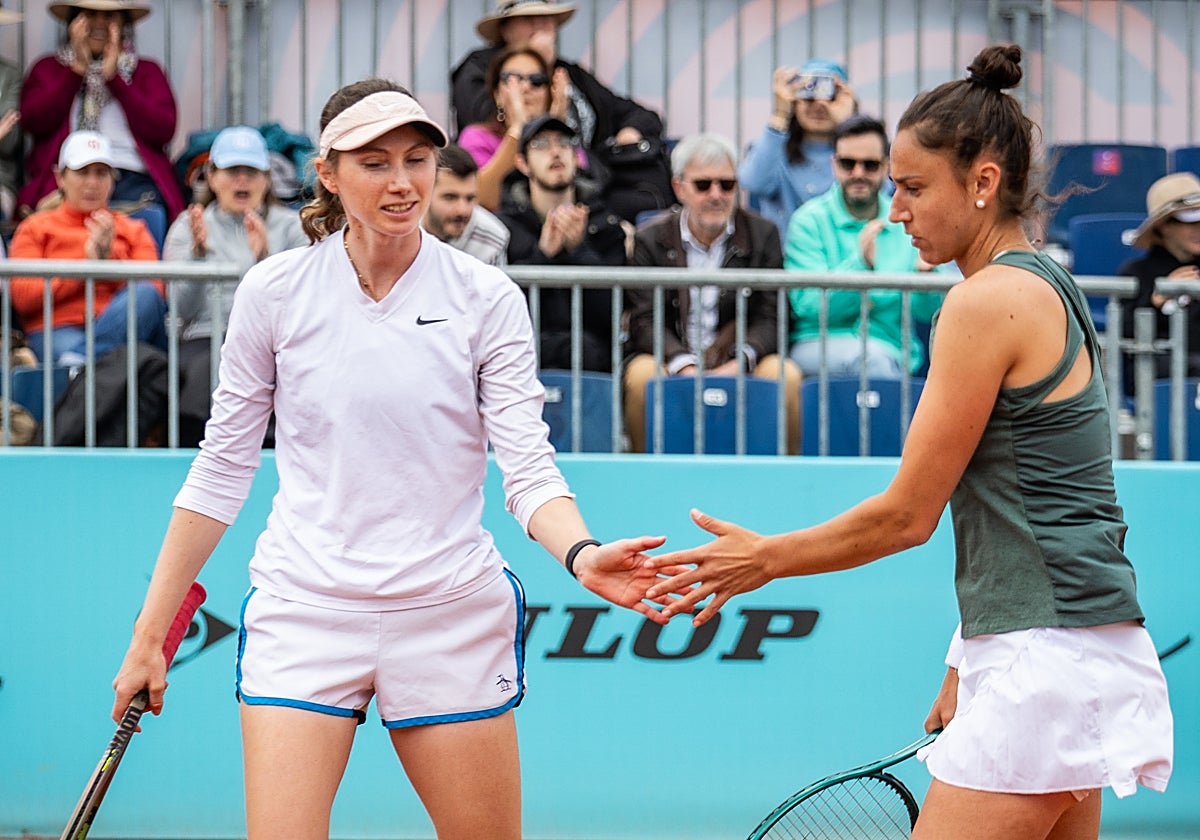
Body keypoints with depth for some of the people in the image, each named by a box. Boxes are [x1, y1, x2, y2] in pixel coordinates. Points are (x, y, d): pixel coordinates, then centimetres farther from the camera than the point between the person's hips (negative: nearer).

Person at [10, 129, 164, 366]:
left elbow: (154, 289, 8)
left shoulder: (132, 230, 26)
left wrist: (109, 259, -7)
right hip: (57, 330, -3)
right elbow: (22, 296, 3)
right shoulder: (35, 228, 20)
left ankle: (81, 358, -44)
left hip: (118, 325, 3)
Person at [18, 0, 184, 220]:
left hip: (133, 180, 1)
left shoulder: (146, 72, 20)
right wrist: (78, 69, 0)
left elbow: (164, 130, 2)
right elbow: (32, 122, 2)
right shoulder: (48, 68, 21)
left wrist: (113, 77, -2)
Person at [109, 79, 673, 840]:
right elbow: (222, 469, 7)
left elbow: (526, 464, -6)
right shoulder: (274, 292, 1)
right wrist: (150, 634, 6)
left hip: (452, 616, 1)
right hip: (305, 609, 0)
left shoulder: (487, 298, -1)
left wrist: (583, 556, -27)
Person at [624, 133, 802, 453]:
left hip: (738, 362, 1)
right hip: (669, 358, -1)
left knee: (785, 375, -27)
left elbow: (769, 317, 0)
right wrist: (684, 366, -24)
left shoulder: (762, 234, 8)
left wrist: (740, 361, -21)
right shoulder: (650, 239, 5)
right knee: (642, 376, -32)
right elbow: (646, 320, -5)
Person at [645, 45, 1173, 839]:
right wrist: (970, 666, 22)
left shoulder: (989, 300, -13)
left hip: (1048, 658, -10)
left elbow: (907, 513, -11)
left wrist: (765, 559, 1)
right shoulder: (1047, 286, 16)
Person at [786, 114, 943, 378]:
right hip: (817, 349, -2)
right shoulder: (809, 221, 3)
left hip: (894, 354, 2)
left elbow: (928, 312, 5)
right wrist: (859, 263, -23)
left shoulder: (907, 223, 11)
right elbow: (807, 305, -10)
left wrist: (925, 273, -17)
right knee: (872, 356, -34)